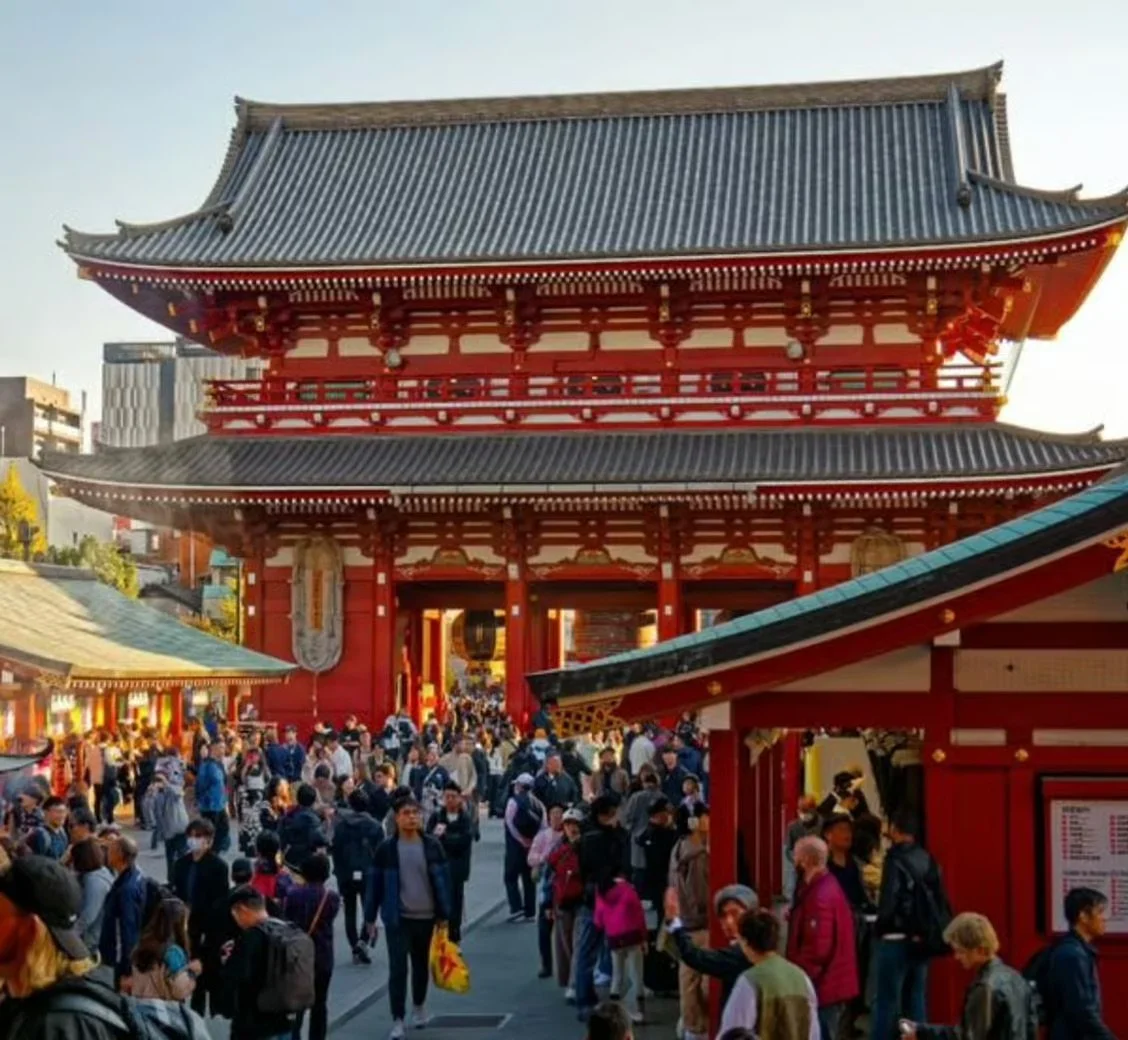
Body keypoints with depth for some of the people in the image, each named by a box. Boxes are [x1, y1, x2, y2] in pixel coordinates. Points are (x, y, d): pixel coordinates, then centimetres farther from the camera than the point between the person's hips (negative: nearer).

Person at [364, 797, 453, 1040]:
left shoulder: (432, 846, -3)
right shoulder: (386, 849, -6)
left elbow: (443, 880, 2)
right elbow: (374, 883, -2)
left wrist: (444, 914, 0)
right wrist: (370, 918, -1)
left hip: (426, 917, 2)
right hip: (397, 918, -2)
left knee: (421, 966, 18)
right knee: (398, 969, -6)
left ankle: (419, 1006, 39)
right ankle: (397, 1020, -1)